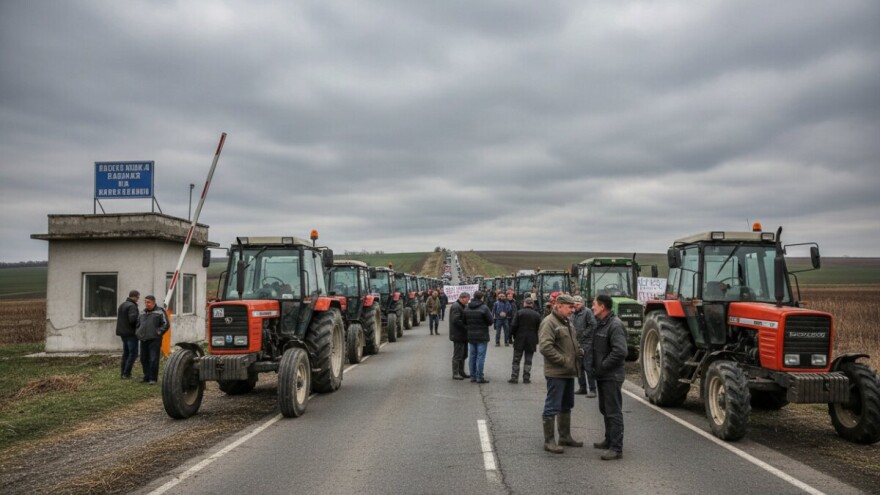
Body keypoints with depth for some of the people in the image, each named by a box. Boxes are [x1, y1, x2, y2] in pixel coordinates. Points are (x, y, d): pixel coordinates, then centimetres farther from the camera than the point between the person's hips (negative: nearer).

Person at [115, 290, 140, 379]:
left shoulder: (122, 305, 15)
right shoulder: (132, 306, -17)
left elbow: (118, 317, 18)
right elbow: (133, 319, -26)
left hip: (122, 332, 10)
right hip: (131, 333, -10)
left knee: (126, 353, 16)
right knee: (133, 353, -5)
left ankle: (122, 373, 19)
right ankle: (126, 374, -6)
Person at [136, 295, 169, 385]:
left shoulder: (159, 312, -3)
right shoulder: (142, 313, 17)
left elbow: (165, 324, -5)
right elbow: (138, 324, 28)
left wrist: (159, 332, -11)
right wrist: (138, 333, 14)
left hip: (154, 340, -7)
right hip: (143, 340, 7)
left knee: (153, 360, -9)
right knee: (144, 359, 12)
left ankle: (153, 378, -3)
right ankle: (147, 376, 25)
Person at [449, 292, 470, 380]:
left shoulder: (463, 306, 16)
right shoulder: (456, 306, -17)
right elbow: (456, 320, -26)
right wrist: (465, 327, -20)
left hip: (463, 335, 10)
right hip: (458, 335, -10)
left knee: (463, 355, 16)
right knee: (457, 355, -3)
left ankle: (461, 372, 25)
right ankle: (455, 374, 4)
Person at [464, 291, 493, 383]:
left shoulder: (467, 308, 4)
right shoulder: (484, 308, -14)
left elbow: (464, 322, 8)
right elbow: (490, 321, -11)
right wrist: (490, 313, 7)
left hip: (470, 336, 5)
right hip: (482, 336, -5)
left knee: (472, 356, 13)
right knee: (480, 357, -1)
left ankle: (473, 376, 17)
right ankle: (480, 377, -1)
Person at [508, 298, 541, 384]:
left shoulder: (519, 313, -4)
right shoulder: (537, 315, 2)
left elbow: (513, 326, -7)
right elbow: (539, 329, 3)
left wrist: (513, 336, 7)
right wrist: (536, 341, 10)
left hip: (519, 339, -1)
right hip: (531, 341, 1)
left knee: (516, 360, 5)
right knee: (528, 360, 7)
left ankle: (514, 377, 3)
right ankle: (526, 378, 6)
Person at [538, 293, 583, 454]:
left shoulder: (567, 322, 16)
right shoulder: (549, 322, -15)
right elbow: (545, 347, -24)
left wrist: (578, 352, 11)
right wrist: (563, 361, -21)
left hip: (568, 372, 10)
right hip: (556, 373, -10)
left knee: (567, 406, 18)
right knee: (552, 407, -4)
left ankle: (565, 436, 30)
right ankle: (549, 441, 3)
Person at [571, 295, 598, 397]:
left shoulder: (587, 312, -8)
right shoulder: (573, 314, 13)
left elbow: (593, 325, -15)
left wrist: (584, 334, -13)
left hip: (587, 344, -8)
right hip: (576, 343, 8)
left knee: (588, 367, -8)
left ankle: (592, 389, -4)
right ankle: (583, 387, 23)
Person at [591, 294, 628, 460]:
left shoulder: (615, 325, -19)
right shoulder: (600, 323, 12)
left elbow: (620, 352, -27)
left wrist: (602, 366, -20)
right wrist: (596, 366, 9)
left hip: (611, 376, -10)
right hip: (602, 375, 10)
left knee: (613, 412, -4)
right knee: (605, 409, 19)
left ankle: (616, 448, 1)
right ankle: (609, 440, 33)